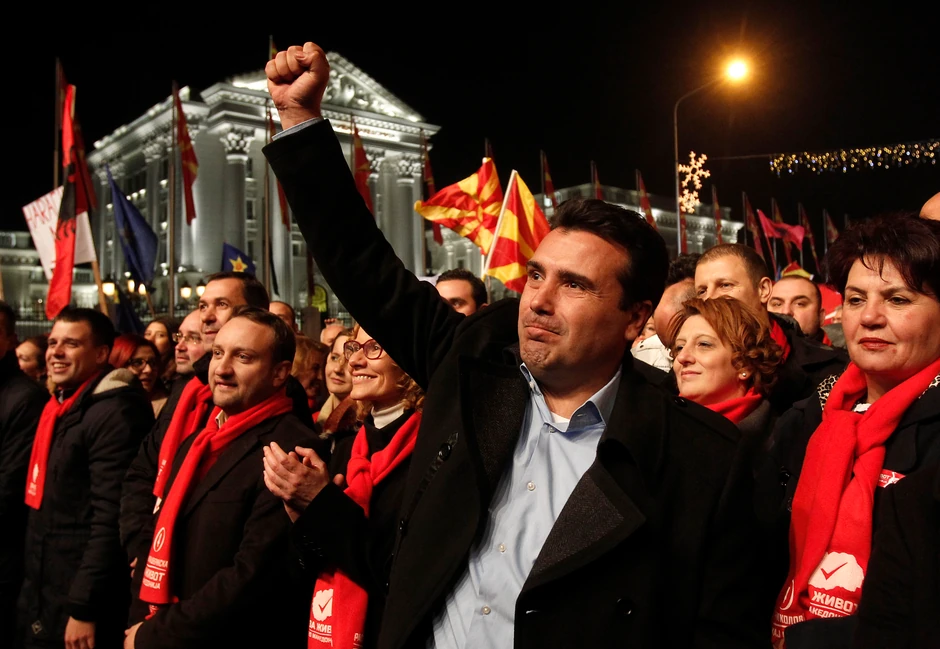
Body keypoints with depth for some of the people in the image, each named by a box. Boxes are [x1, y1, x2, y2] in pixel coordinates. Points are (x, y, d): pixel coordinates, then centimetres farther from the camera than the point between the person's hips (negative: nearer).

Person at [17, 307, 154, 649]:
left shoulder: (115, 412, -19)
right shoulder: (60, 407, 10)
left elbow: (110, 518, -23)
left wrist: (84, 609, -22)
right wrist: (31, 590, 15)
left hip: (76, 607, -8)